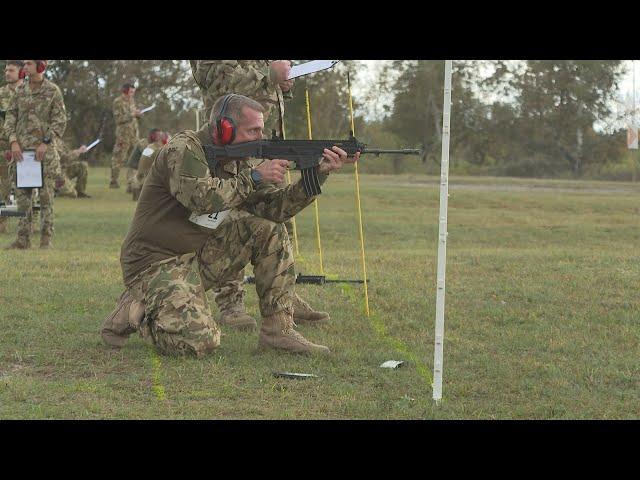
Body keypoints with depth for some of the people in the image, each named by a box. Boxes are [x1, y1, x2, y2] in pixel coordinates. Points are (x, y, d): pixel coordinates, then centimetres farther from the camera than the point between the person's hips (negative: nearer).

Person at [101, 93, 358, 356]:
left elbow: (274, 207, 1)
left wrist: (319, 173, -9)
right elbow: (203, 197, -33)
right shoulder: (184, 150, -16)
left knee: (269, 232, -5)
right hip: (156, 264, -8)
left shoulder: (237, 164, 8)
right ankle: (136, 308, 0)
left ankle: (278, 330, -2)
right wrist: (254, 177, -23)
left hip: (198, 255, 8)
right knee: (200, 341, -28)